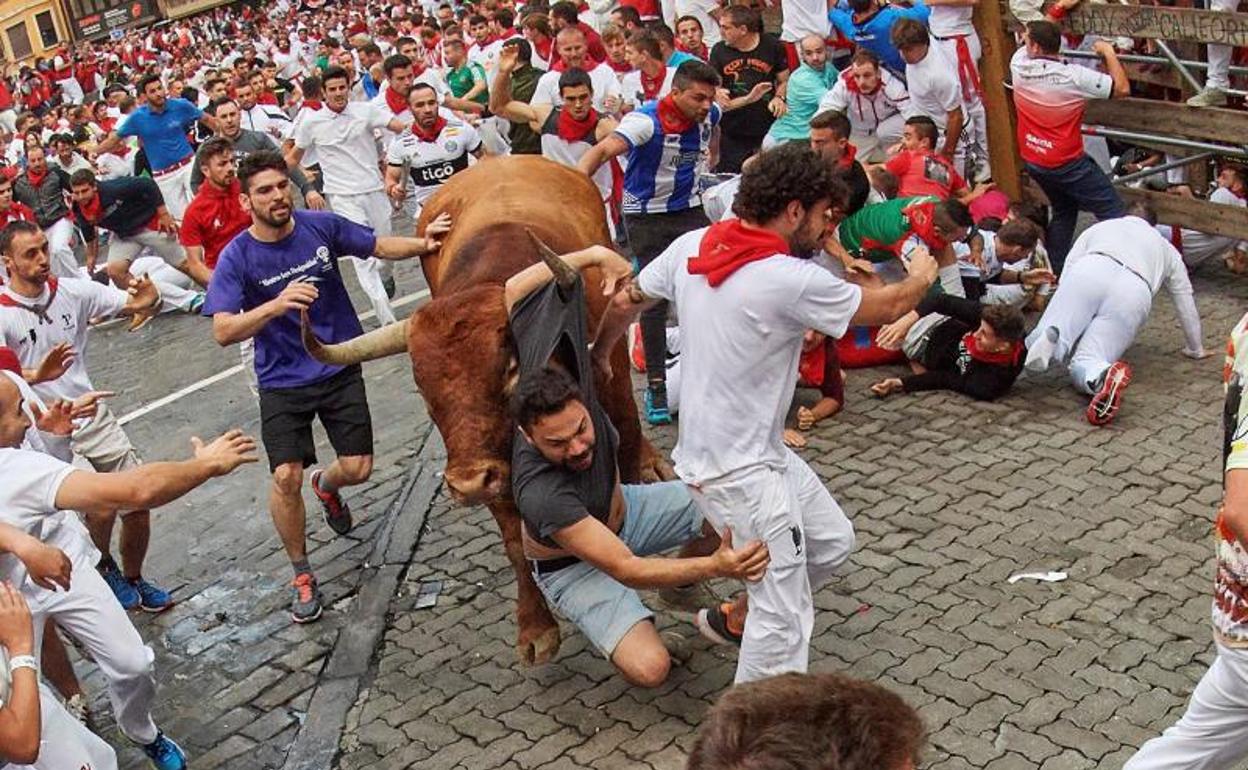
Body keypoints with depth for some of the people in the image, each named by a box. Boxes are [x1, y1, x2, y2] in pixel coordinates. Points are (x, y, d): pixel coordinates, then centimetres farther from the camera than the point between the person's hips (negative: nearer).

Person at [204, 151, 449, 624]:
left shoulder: (321, 226, -7)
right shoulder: (237, 258, -13)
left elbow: (380, 246, 7)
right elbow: (223, 332, -22)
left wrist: (422, 244, -12)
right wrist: (276, 305, -38)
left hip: (340, 368, 2)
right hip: (283, 381, -2)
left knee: (358, 468, -1)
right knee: (286, 477, -15)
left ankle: (326, 485, 40)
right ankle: (301, 574, 9)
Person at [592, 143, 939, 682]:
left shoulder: (691, 246, -2)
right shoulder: (792, 280, -23)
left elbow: (622, 304, 11)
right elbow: (887, 308, -7)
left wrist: (599, 357, 31)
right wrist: (922, 276, 15)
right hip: (739, 472, -9)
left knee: (832, 541, 22)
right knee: (786, 621, -5)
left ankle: (733, 617, 37)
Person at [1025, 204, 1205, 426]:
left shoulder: (1099, 227, 39)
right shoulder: (1168, 250, 40)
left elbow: (1068, 267, 27)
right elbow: (1186, 303, 41)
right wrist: (1196, 349, 54)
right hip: (1134, 294, 1)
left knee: (1035, 345, 0)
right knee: (1083, 366, -4)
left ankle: (1050, 337, -37)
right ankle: (1100, 375, -41)